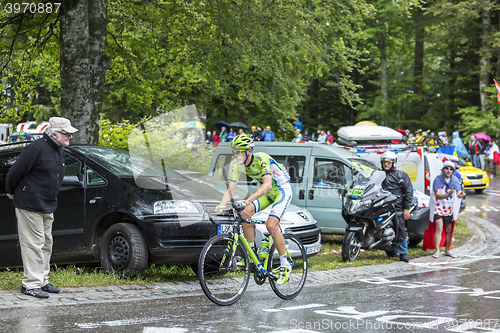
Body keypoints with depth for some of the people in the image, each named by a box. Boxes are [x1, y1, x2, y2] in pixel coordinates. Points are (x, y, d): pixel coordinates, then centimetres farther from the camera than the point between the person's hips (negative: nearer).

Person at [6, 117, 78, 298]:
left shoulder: (59, 151, 11)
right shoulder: (36, 149, -18)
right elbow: (15, 172, -14)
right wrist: (12, 192, 0)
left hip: (47, 206, 9)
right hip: (29, 205, -9)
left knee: (46, 244, 14)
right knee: (33, 244, -7)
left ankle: (42, 280, 23)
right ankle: (31, 284, -3)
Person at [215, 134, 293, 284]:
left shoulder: (261, 159, -32)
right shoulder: (237, 164, -11)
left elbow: (267, 185, -45)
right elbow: (230, 189, -13)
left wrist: (247, 200, -55)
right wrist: (221, 205, -31)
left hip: (282, 190, -7)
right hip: (267, 193, 7)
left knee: (271, 225, -23)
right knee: (245, 213, -17)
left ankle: (285, 266, -8)